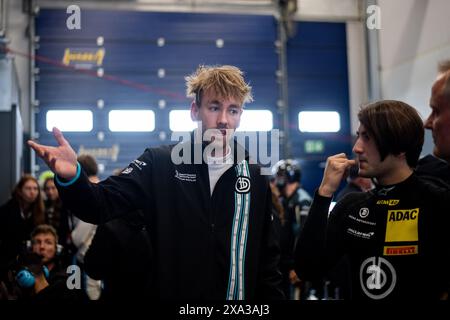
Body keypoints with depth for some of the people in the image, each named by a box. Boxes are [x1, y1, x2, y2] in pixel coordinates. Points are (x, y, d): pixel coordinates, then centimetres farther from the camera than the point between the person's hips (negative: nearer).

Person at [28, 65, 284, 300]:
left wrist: (272, 295, 0)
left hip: (241, 295, 2)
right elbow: (101, 206, -16)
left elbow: (267, 258, 5)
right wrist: (72, 177, -35)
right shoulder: (160, 164, -6)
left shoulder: (255, 176, 1)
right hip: (170, 293, -2)